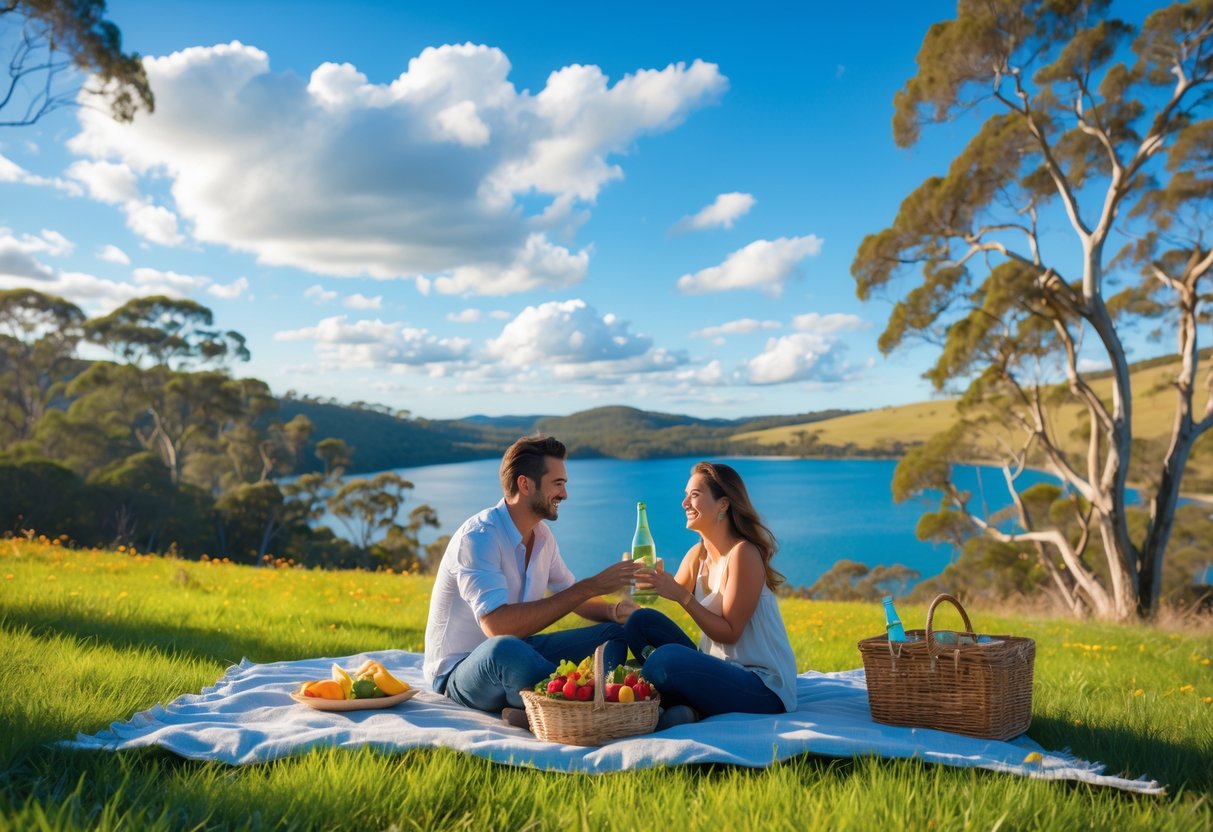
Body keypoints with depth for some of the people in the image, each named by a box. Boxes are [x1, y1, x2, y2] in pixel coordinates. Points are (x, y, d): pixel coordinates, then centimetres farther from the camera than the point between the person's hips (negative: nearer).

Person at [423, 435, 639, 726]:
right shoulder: (478, 537, -22)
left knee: (616, 630, -2)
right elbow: (498, 626, -35)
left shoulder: (541, 534, 4)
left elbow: (572, 599, 16)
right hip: (461, 671, -9)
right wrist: (590, 586, -31)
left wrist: (613, 611, -8)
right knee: (505, 648, -41)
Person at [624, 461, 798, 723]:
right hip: (718, 671, 8)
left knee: (666, 658, -32)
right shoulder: (697, 554, 8)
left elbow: (730, 634, -17)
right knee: (641, 621, -3)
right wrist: (656, 583, -19)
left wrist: (682, 596, -23)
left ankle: (688, 711, -2)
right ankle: (684, 704, -11)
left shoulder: (743, 553, -16)